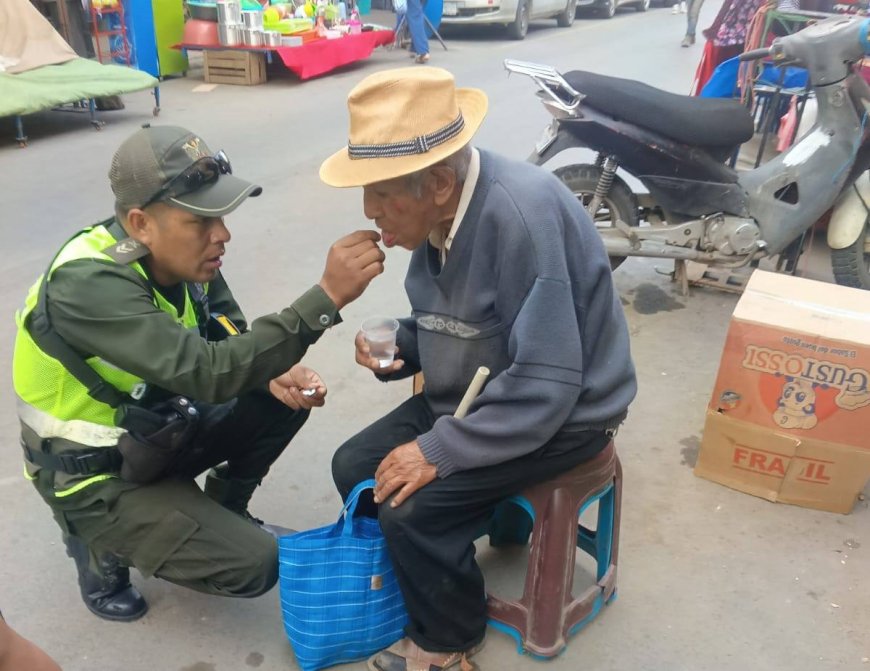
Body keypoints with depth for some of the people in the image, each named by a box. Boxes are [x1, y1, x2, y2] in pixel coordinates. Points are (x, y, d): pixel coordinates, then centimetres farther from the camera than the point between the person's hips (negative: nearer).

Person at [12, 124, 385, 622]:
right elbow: (206, 373, -42)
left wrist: (276, 372, -22)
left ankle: (221, 512, 15)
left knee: (286, 397, -5)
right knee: (254, 563, -15)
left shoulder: (185, 255, -10)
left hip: (157, 430, 7)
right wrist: (326, 297, -48)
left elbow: (230, 344, 1)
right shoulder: (88, 283, -32)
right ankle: (103, 547, 8)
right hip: (99, 474, -7)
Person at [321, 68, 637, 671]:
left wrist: (439, 451, -26)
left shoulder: (521, 214, -31)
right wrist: (397, 348, -8)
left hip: (561, 412, -8)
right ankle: (413, 583, 26)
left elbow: (545, 386, -31)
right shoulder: (441, 209, -4)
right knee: (356, 469, 0)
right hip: (476, 390, 8)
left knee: (413, 507, -20)